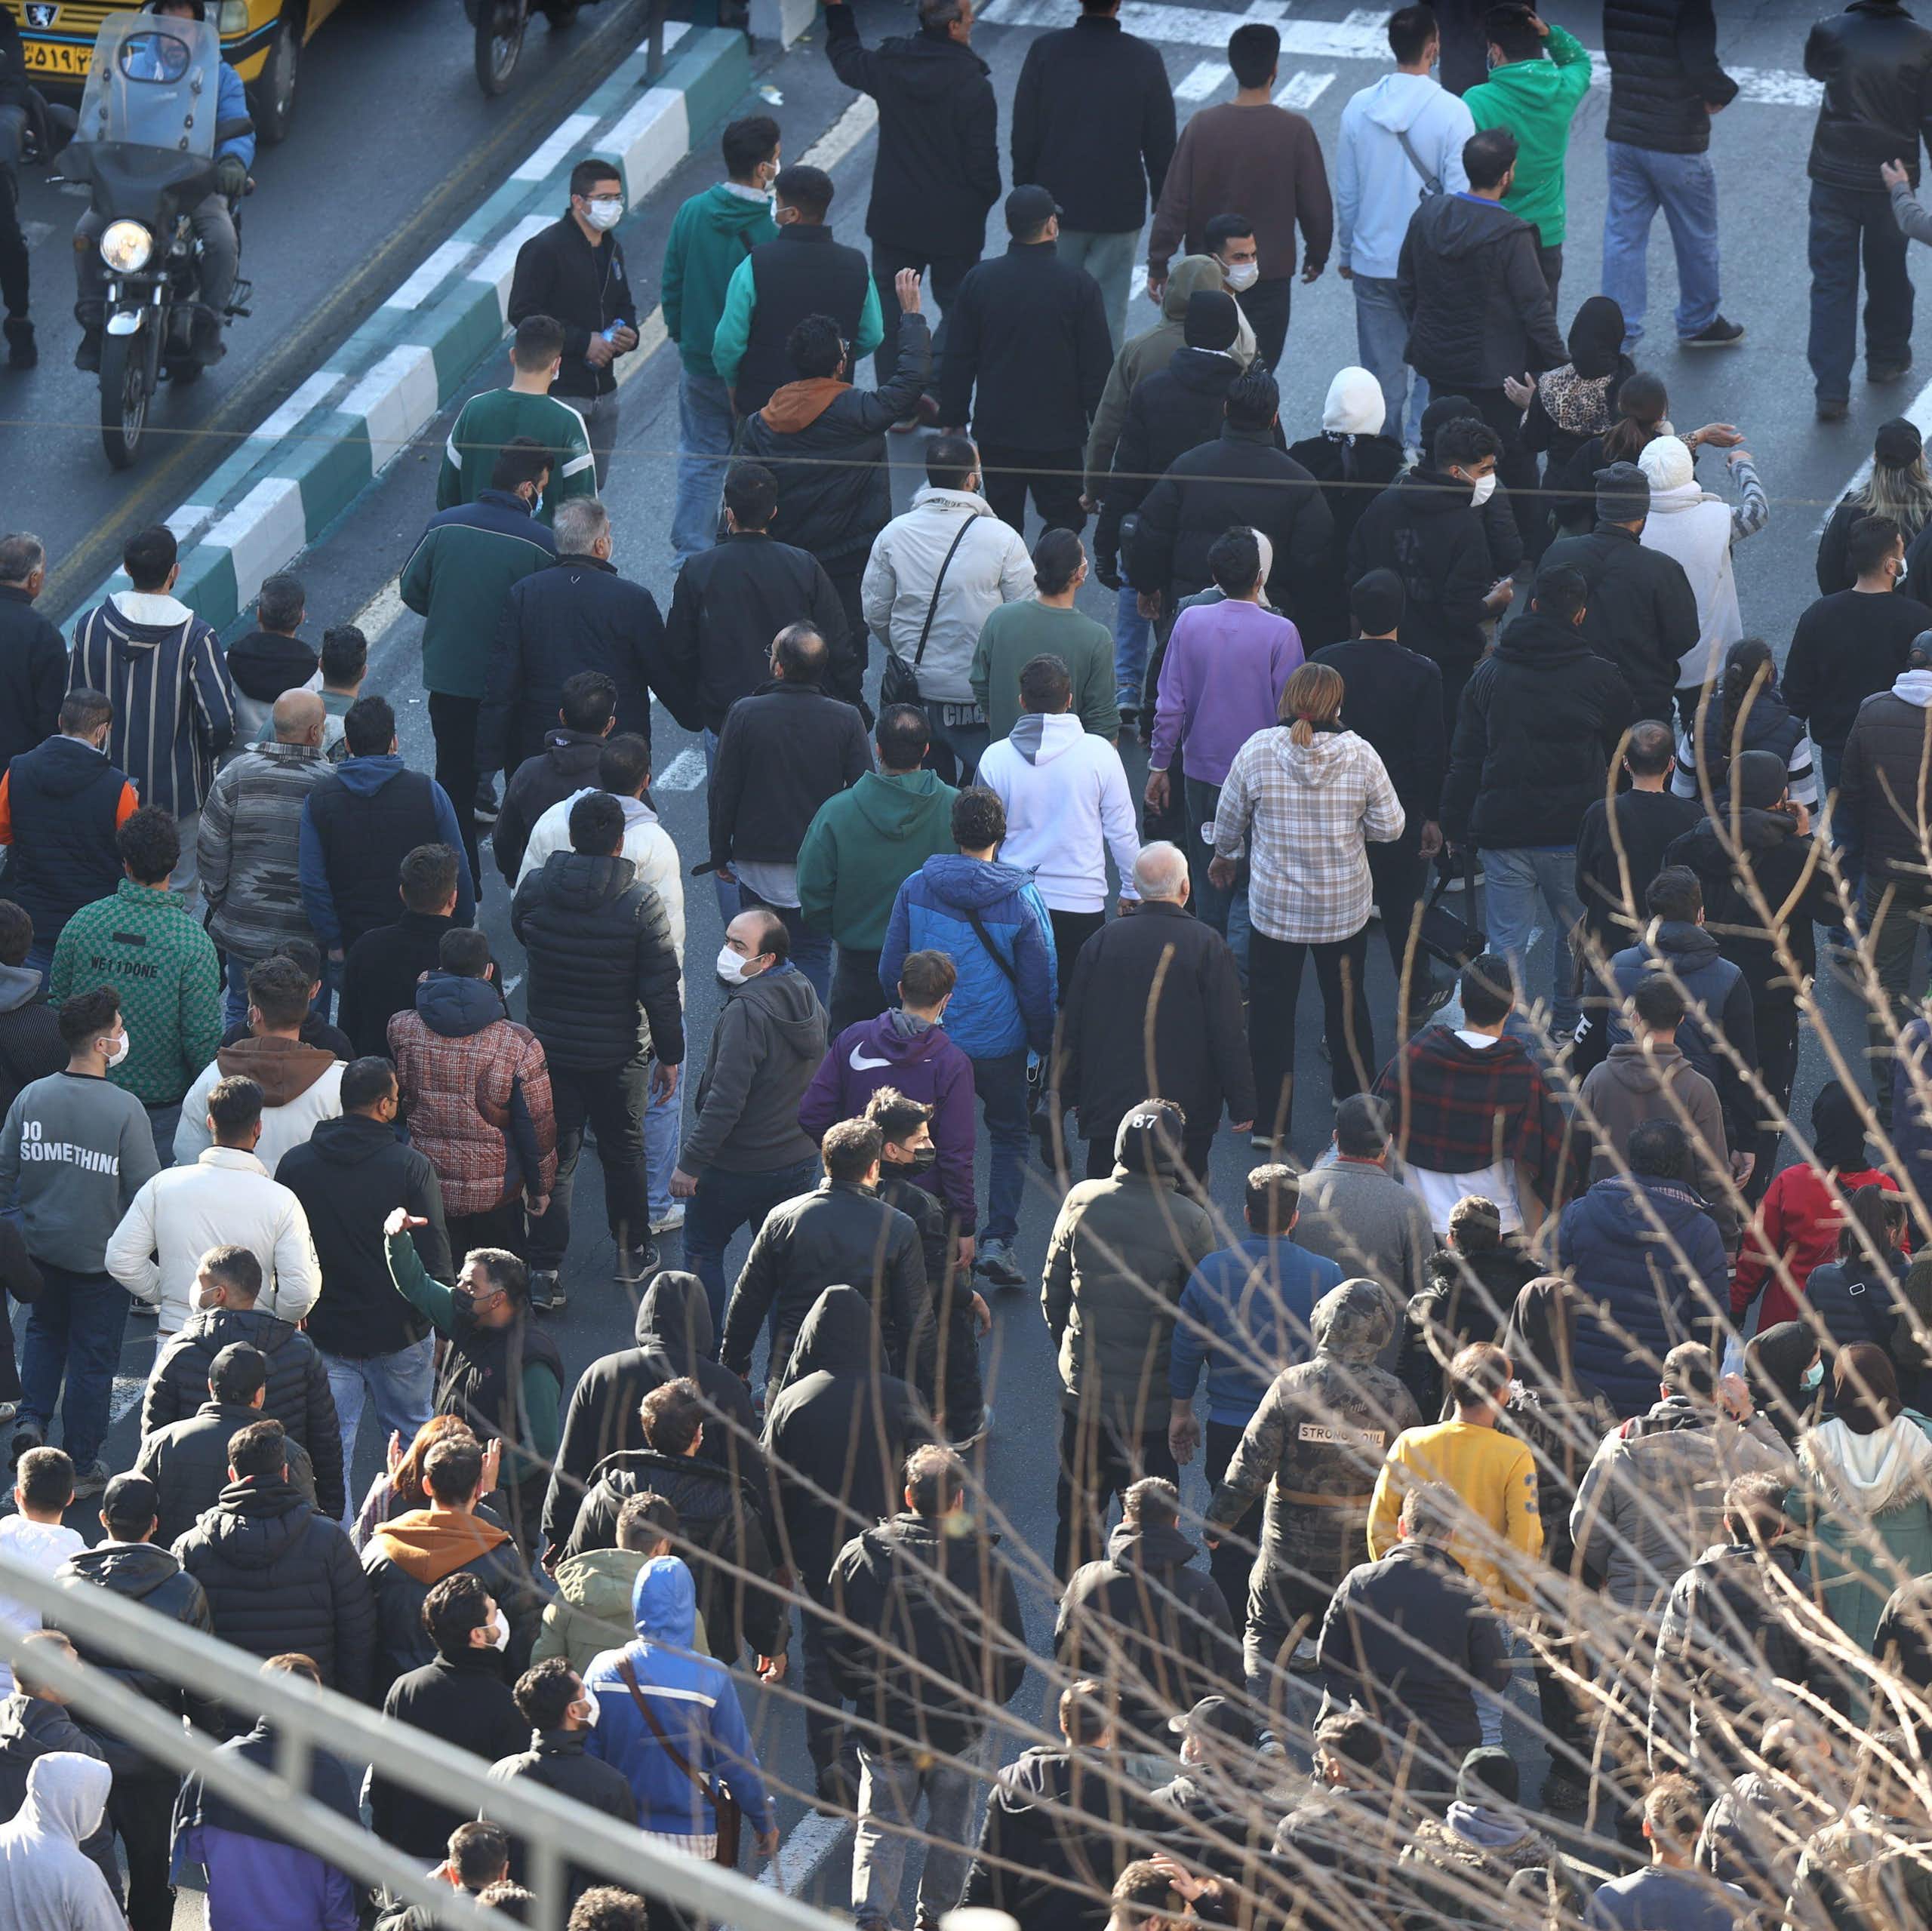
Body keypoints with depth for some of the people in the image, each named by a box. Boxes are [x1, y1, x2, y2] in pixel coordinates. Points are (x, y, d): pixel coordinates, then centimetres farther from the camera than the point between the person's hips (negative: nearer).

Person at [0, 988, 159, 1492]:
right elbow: (146, 1188, -15)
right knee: (92, 1357, 10)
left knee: (45, 1330, 29)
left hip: (42, 1244, 4)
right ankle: (81, 1467, 19)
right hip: (102, 1256, -4)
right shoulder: (124, 1109, -20)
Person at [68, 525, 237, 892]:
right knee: (177, 890, 8)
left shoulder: (91, 626, -8)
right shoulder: (194, 637, -19)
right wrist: (206, 757, 1)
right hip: (176, 791, -3)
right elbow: (220, 720, -21)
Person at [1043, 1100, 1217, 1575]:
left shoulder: (1081, 1201, -9)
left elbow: (1052, 1291, 2)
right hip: (1153, 1403, -3)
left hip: (1083, 1390, 3)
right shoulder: (1189, 1221, -17)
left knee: (1077, 1516, 18)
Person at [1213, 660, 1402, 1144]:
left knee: (1272, 1009, 12)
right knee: (1347, 1006, 18)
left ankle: (1270, 1120, 16)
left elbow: (1230, 818, 1)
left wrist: (1223, 856, 22)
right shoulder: (1359, 755, -11)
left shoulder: (1257, 750, -12)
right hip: (1345, 905, 1)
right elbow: (1390, 826, -5)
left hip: (1275, 905, -1)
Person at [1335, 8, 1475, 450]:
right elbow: (1460, 195, -13)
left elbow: (1345, 193, 5)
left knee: (1383, 371, 14)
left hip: (1372, 263, 4)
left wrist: (1346, 253, 18)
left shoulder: (1359, 107, -4)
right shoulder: (1451, 112, -16)